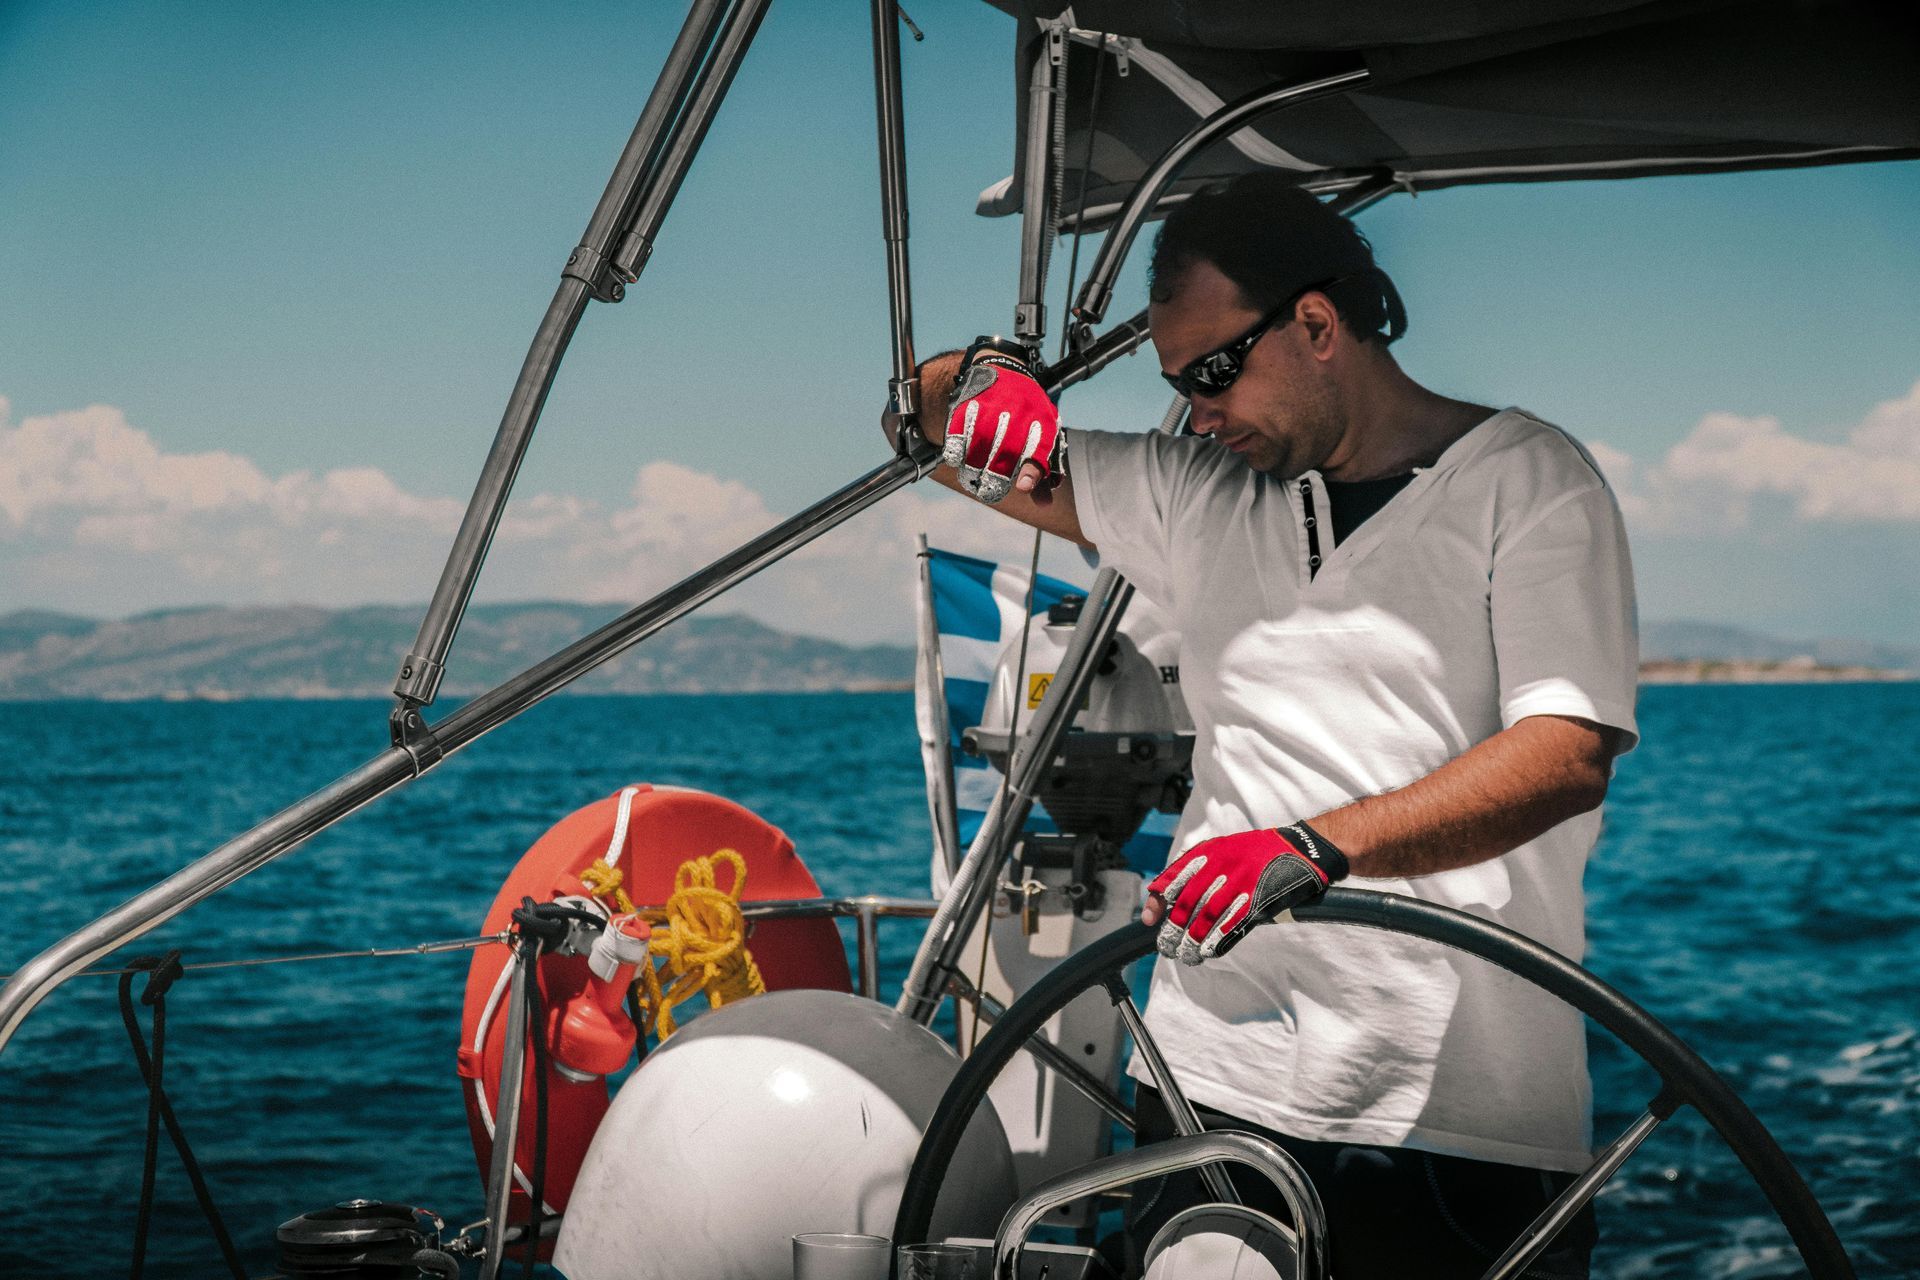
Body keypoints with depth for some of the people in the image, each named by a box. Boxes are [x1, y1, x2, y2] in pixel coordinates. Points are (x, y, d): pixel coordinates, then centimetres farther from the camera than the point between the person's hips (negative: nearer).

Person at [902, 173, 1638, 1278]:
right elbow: (930, 421, 21)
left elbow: (1569, 757, -15)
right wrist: (983, 378, -4)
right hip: (1219, 1090, 4)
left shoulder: (1528, 480, 0)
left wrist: (1310, 848, -27)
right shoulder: (1195, 493, 14)